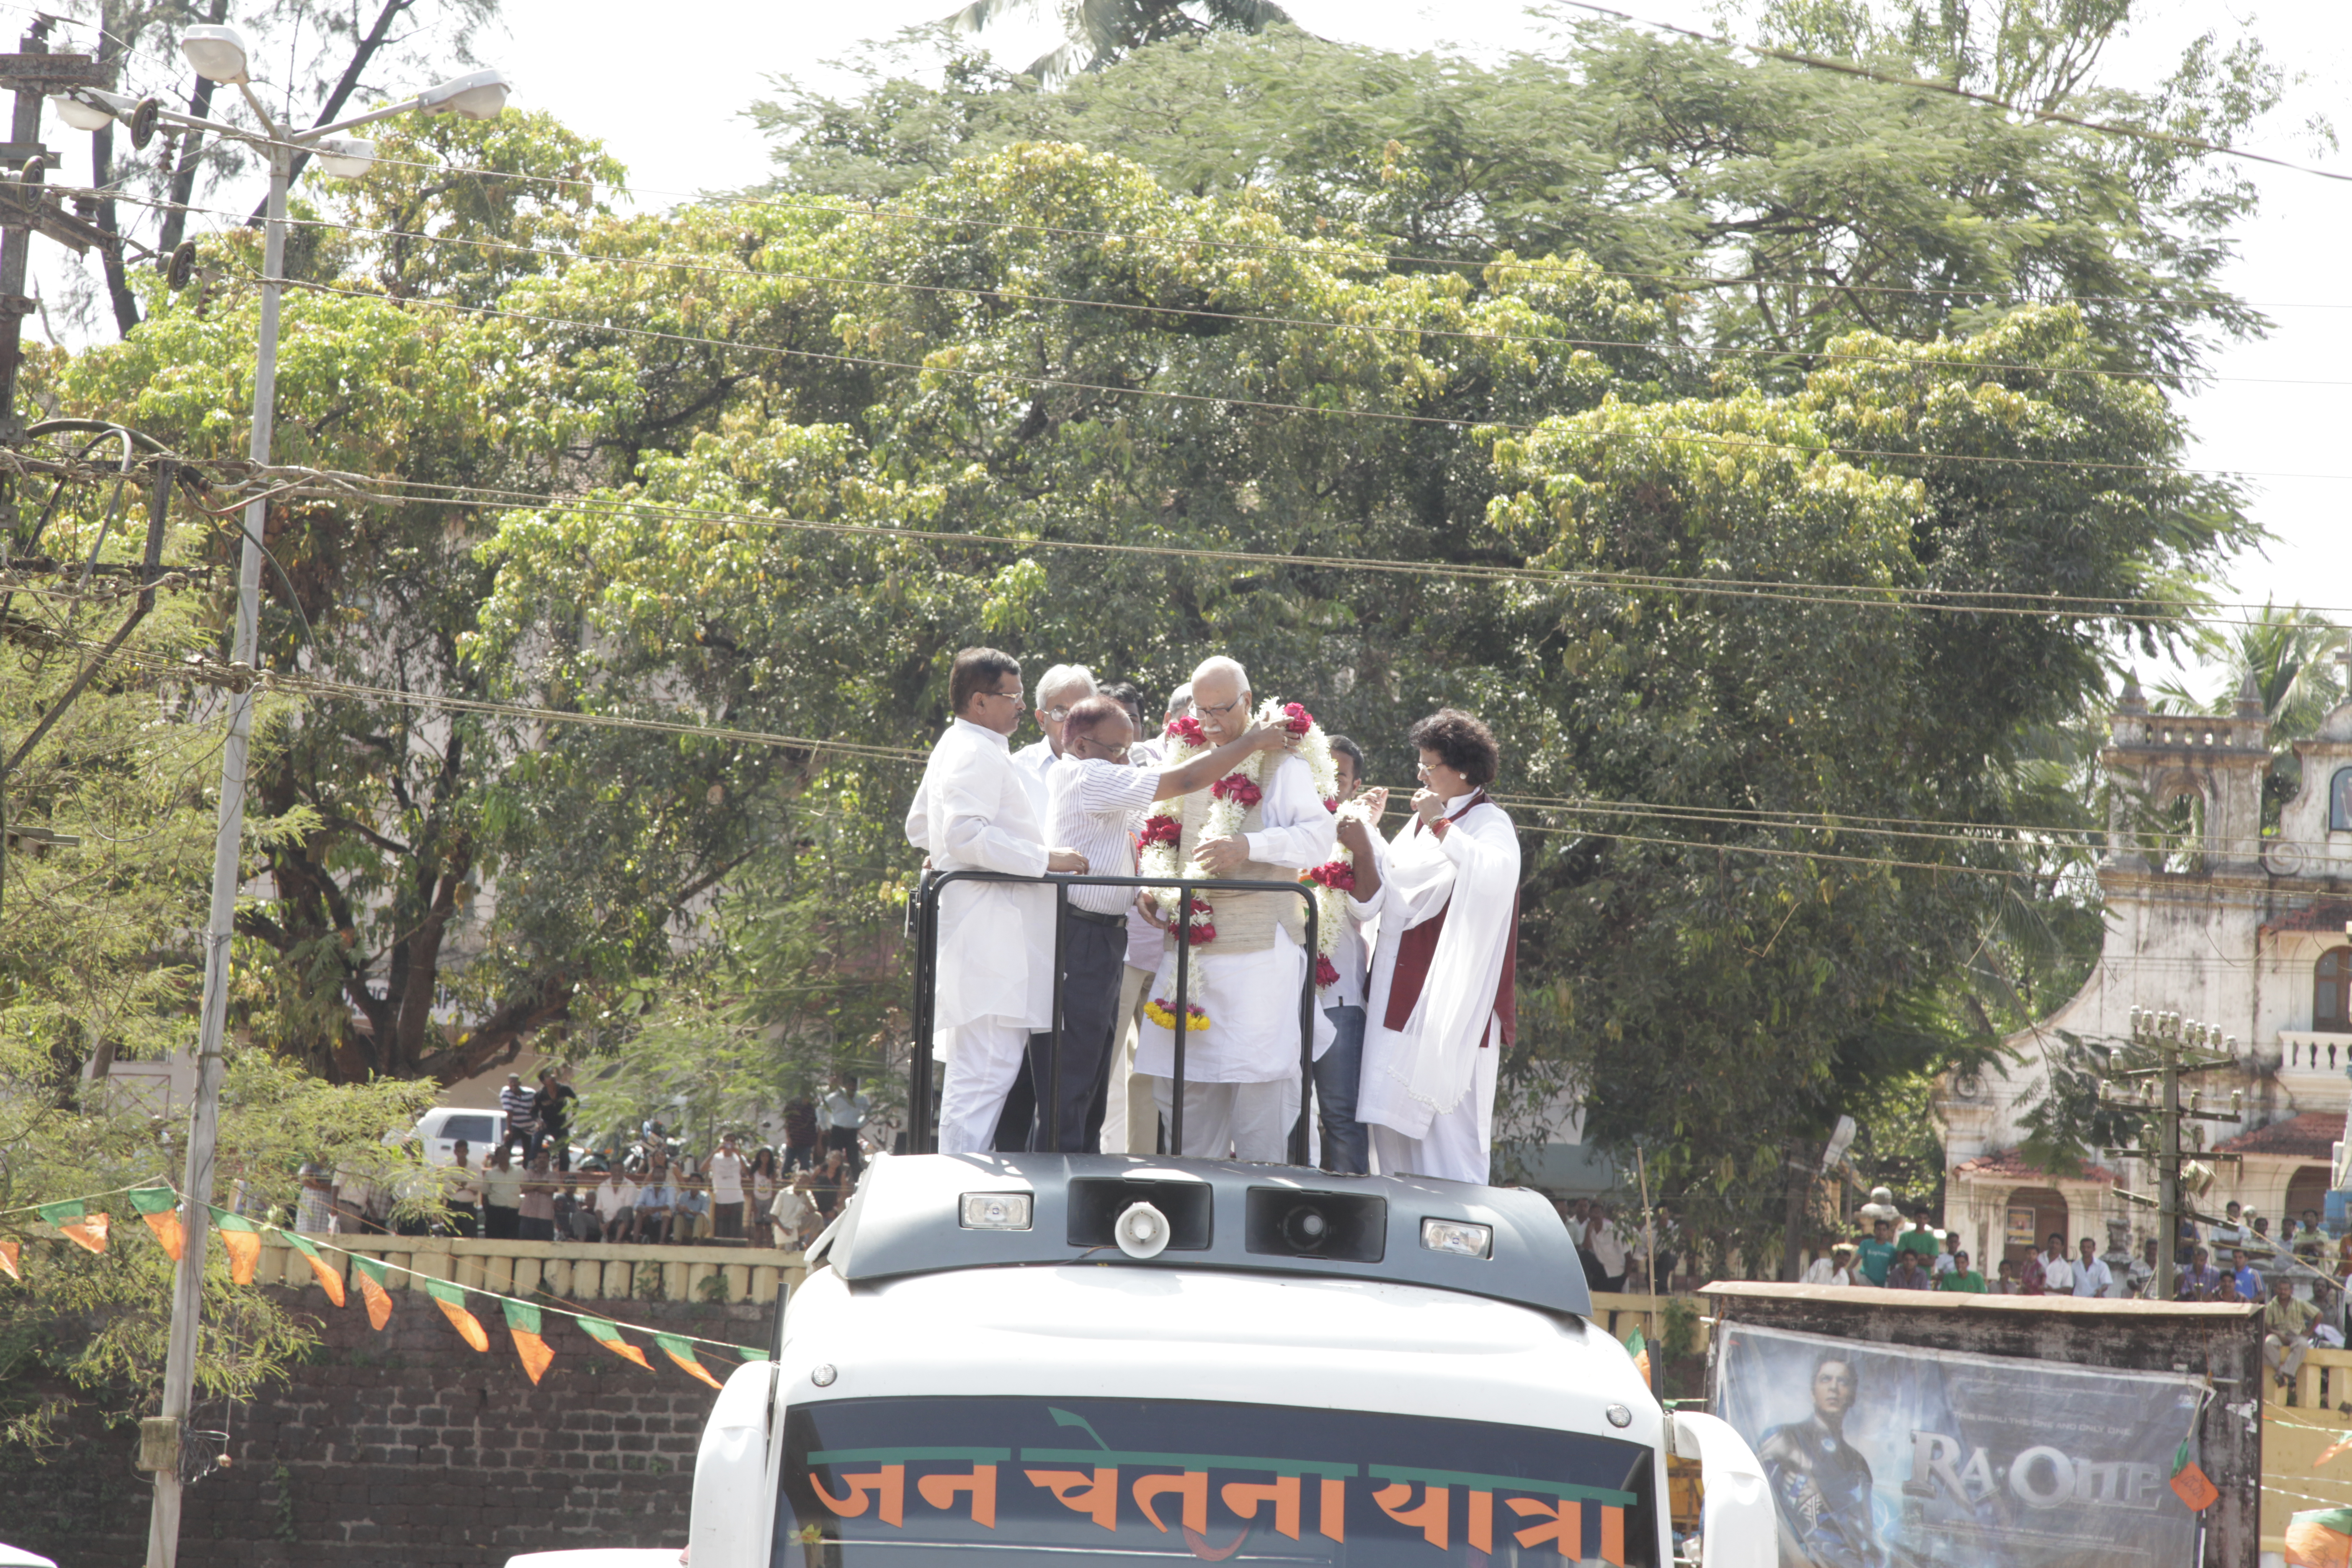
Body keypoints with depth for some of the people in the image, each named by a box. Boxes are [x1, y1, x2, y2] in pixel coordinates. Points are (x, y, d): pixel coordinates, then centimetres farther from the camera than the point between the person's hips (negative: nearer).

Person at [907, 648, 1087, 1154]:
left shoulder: (952, 748, 23)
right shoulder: (978, 755, -12)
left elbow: (919, 829, 32)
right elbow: (966, 834, -25)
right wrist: (1044, 859, -22)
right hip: (991, 934, -12)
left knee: (972, 1070, 14)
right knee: (986, 1071, -13)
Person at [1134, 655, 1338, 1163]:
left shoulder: (1279, 762, 1)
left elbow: (1319, 836, -11)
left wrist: (1251, 846, -24)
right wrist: (1152, 885, 10)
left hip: (1258, 949, -6)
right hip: (1191, 945, 6)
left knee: (1258, 1080, -8)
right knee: (1184, 1086, 7)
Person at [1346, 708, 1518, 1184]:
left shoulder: (1489, 824, -6)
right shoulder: (1422, 823, 18)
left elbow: (1496, 875, -30)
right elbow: (1377, 900, 14)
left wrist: (1440, 826, -21)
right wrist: (1363, 850, -3)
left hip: (1449, 1000, -8)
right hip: (1400, 996, 8)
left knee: (1446, 1124, -9)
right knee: (1394, 1124, 6)